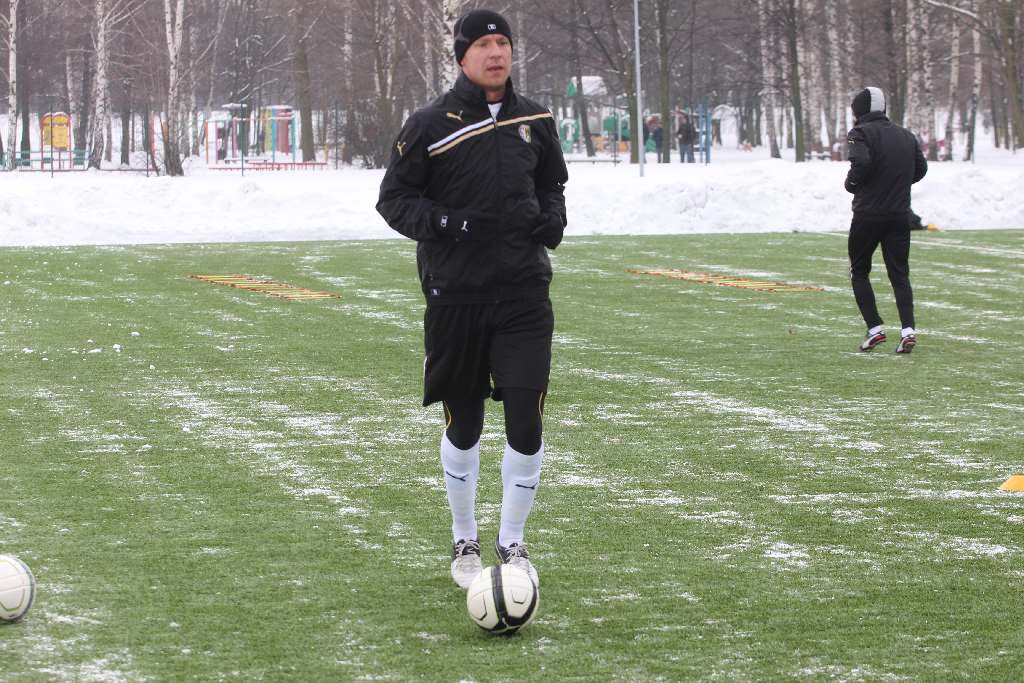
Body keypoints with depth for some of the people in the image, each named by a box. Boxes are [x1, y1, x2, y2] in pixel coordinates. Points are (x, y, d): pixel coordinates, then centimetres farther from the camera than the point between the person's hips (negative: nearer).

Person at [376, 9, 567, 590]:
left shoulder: (534, 121, 7)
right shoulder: (431, 125, -4)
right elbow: (394, 197, 1)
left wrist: (553, 217, 1)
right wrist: (440, 223, -16)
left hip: (524, 294, 2)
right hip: (456, 294, -2)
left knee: (527, 421, -7)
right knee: (463, 425, 9)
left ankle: (513, 543, 10)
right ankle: (465, 543, 27)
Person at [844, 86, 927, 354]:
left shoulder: (861, 133, -8)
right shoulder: (906, 136, 12)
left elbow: (862, 162, -24)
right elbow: (920, 169, 14)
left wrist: (851, 184, -7)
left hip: (868, 214, -5)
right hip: (900, 216, 5)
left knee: (859, 272, 10)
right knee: (900, 275, 6)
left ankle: (875, 328, -1)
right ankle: (908, 329, -10)